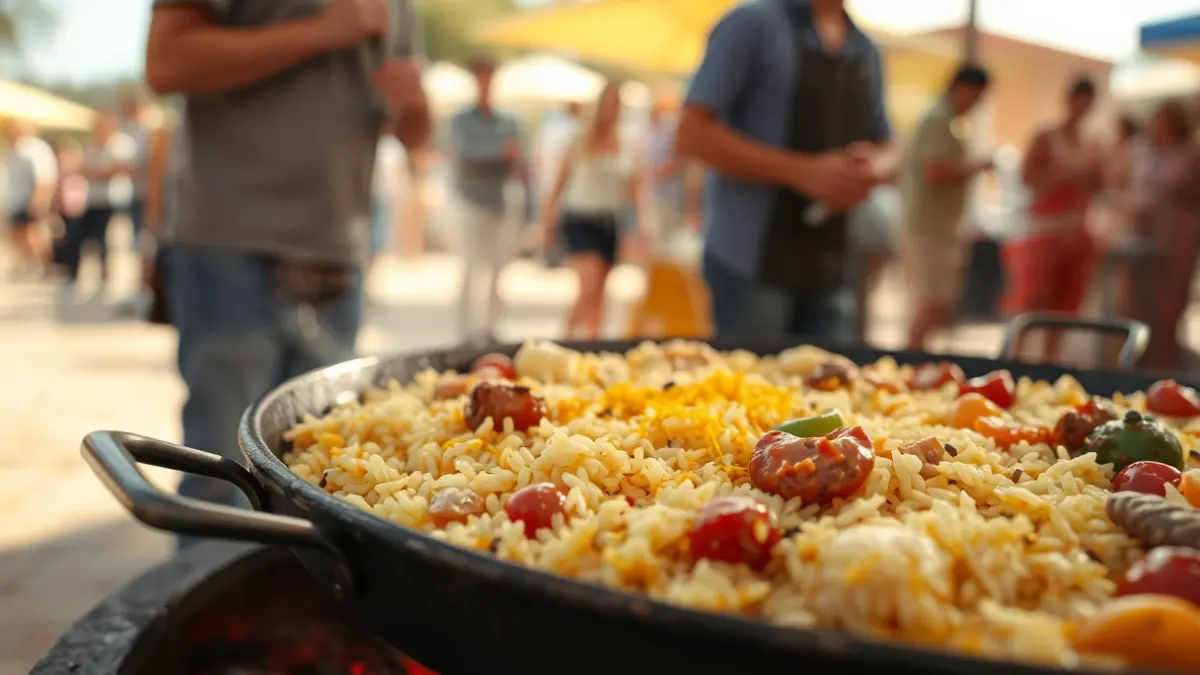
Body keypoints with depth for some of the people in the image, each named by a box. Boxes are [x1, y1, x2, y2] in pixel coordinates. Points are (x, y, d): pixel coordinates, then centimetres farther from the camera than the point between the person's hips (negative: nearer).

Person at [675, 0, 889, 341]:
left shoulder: (867, 52, 15)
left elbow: (884, 149, 24)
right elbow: (692, 135, -12)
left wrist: (868, 170, -3)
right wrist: (803, 172, -19)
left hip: (830, 267, 6)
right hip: (751, 262, -6)